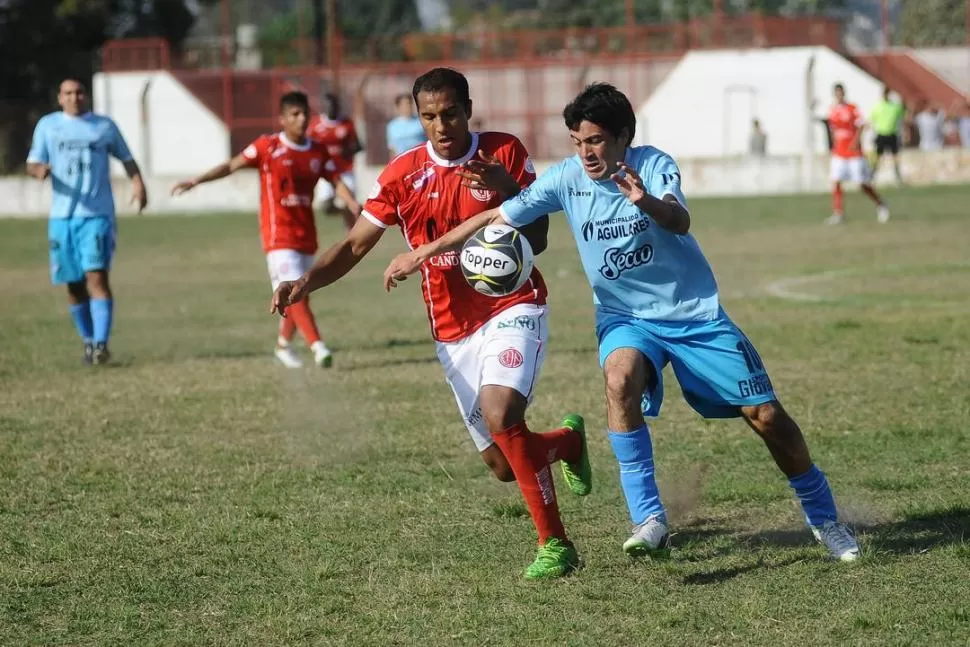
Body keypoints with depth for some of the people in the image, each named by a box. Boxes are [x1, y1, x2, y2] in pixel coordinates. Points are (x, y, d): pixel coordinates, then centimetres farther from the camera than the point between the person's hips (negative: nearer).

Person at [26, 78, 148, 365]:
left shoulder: (105, 126, 8)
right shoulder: (47, 125, 9)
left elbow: (126, 158, 19)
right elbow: (32, 163, 7)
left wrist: (138, 183, 1)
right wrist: (39, 170, -17)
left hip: (97, 214, -2)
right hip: (62, 215, 2)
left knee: (97, 277, -15)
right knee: (74, 284, 7)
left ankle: (101, 343, -18)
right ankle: (88, 341, 23)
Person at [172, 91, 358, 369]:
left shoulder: (318, 152, 7)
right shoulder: (267, 146, -5)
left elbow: (336, 181, 6)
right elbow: (232, 166, -3)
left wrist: (356, 206, -11)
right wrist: (197, 181, -9)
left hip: (306, 234, 5)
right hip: (279, 233, -5)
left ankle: (284, 344, 30)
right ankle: (317, 346, -21)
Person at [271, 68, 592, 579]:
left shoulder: (505, 153, -7)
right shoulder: (403, 173, -2)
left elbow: (537, 240, -6)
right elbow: (355, 246, 1)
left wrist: (509, 191, -24)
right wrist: (306, 282, -16)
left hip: (513, 307, -3)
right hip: (452, 330, 4)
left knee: (500, 416, -30)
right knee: (502, 465, 6)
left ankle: (553, 543, -16)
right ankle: (568, 441, 43)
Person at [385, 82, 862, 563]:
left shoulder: (653, 166, -18)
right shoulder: (566, 178, -11)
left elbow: (679, 221, -38)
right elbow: (495, 218, -4)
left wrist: (646, 203, -60)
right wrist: (423, 252, -7)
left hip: (695, 313, -1)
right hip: (626, 317, 1)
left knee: (766, 416, -2)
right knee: (620, 379, -33)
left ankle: (823, 518, 21)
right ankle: (648, 519, -27)